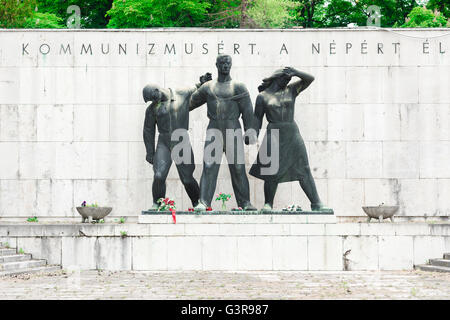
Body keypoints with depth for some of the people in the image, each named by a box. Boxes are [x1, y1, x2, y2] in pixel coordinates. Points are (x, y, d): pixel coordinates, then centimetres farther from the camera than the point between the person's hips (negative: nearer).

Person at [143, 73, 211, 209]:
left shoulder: (183, 94, -1)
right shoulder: (152, 108, 3)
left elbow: (197, 90, 17)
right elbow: (148, 131, 9)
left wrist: (202, 82, -5)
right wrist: (150, 153, 6)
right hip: (164, 144, 1)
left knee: (187, 178, 2)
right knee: (159, 176, -14)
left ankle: (198, 204, 21)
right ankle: (156, 205, 4)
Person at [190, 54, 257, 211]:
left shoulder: (239, 87, 3)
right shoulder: (207, 87, 11)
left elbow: (248, 112, -1)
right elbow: (191, 102, 24)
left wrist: (249, 132, -8)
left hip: (233, 131, -1)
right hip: (214, 131, 2)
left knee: (238, 167, -1)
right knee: (209, 166, -8)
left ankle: (245, 202, 6)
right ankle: (203, 202, -12)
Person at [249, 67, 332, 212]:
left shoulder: (291, 90, 12)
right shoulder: (262, 96, 8)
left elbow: (310, 79, 5)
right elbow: (258, 118, 9)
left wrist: (296, 72, -10)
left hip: (292, 134, 2)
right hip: (274, 136, -2)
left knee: (304, 170, -2)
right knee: (272, 173, -3)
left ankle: (316, 204, -3)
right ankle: (268, 204, 11)